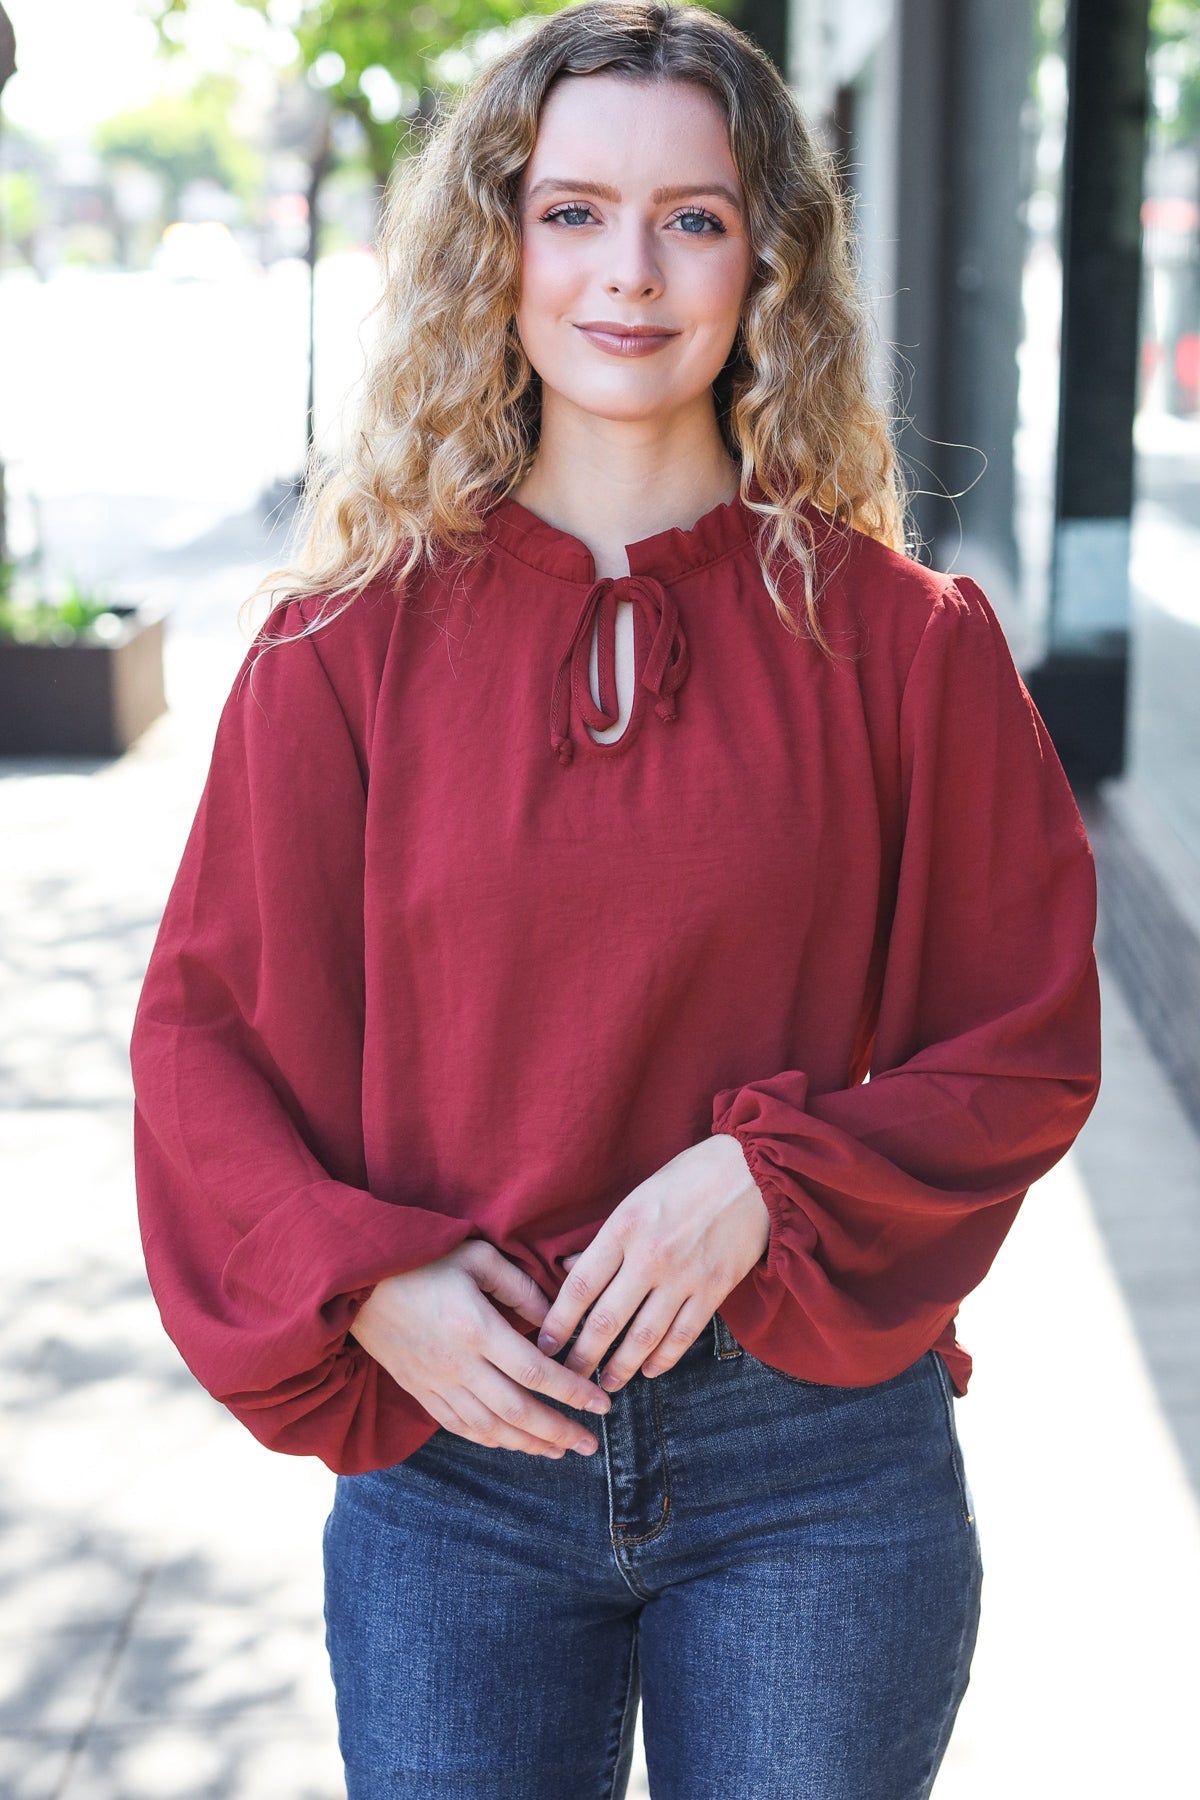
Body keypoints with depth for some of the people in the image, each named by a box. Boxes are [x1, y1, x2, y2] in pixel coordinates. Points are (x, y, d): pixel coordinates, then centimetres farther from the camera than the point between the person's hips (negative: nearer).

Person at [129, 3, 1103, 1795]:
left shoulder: (899, 637, -2)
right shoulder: (352, 642, -1)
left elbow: (1032, 1044, 1)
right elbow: (206, 1028, 3)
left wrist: (765, 1182, -14)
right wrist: (361, 1279, -13)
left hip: (814, 1459, 0)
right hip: (451, 1446, 1)